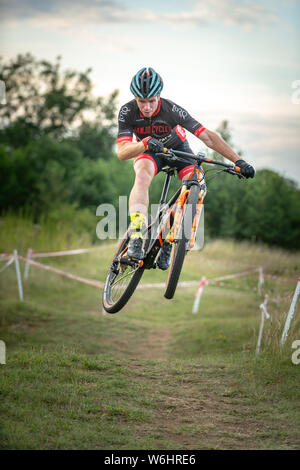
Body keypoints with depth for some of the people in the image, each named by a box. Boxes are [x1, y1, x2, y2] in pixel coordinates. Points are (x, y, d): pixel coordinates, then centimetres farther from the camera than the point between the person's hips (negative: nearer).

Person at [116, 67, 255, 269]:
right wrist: (145, 143, -56)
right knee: (143, 175, -35)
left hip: (177, 148, 1)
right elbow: (122, 152, -35)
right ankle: (136, 236, -39)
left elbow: (207, 136, -34)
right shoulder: (128, 112, -28)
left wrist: (238, 160, -42)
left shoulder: (172, 110, -33)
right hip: (148, 152, 0)